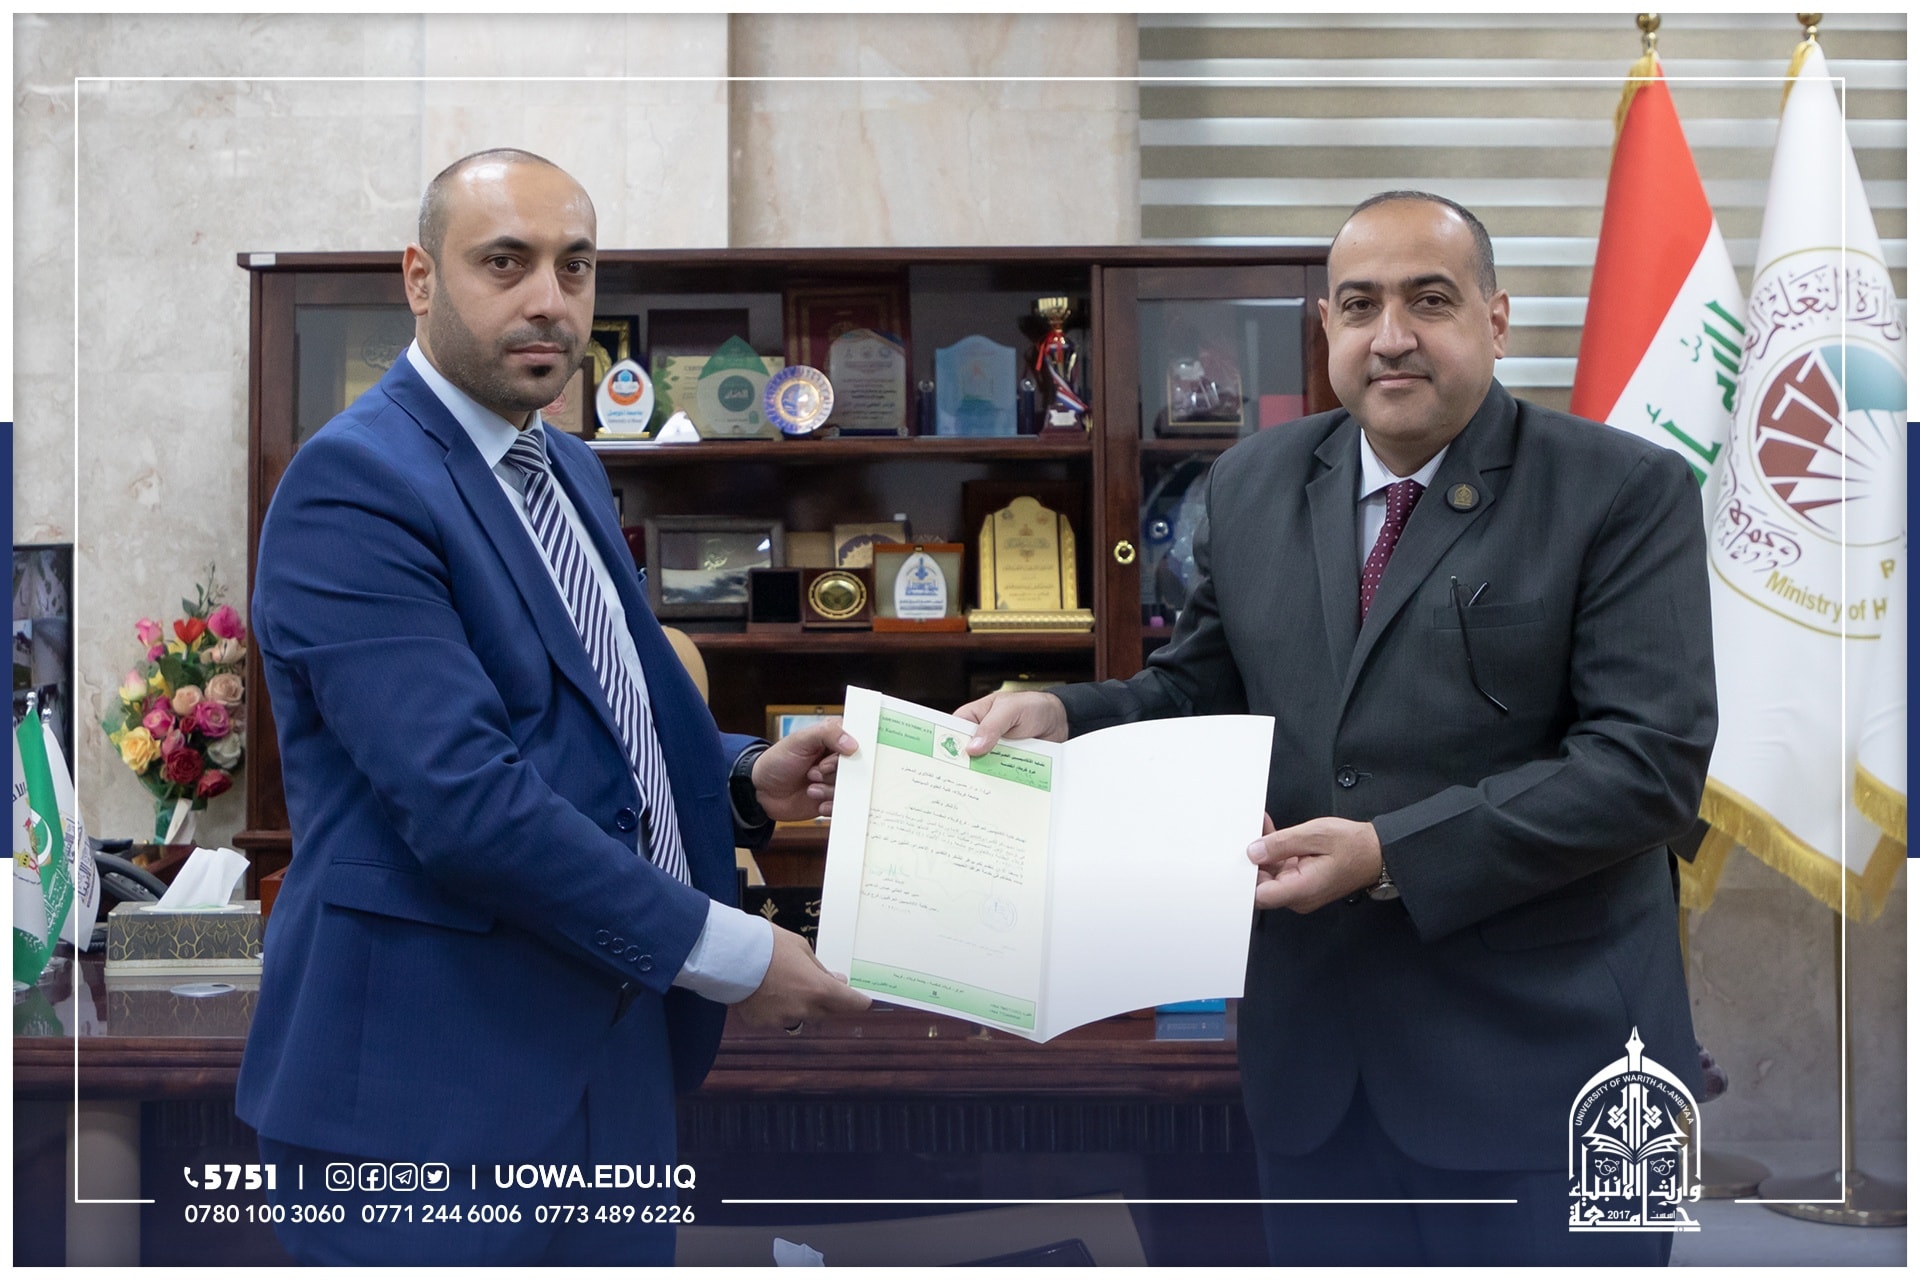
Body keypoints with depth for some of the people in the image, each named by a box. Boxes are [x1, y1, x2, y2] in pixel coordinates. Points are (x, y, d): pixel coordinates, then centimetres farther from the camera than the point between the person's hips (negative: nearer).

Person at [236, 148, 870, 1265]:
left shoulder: (571, 471, 13)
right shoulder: (354, 482, -16)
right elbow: (464, 803, -24)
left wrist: (746, 778, 3)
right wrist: (728, 954, -18)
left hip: (618, 1056, 8)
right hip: (438, 1089, -8)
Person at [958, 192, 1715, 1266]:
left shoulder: (1626, 492, -7)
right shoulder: (1252, 487, 8)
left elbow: (1651, 758, -14)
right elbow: (1199, 694, 16)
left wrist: (1393, 854, -21)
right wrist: (1060, 717, -5)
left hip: (1536, 1056, -4)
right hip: (1312, 1049, 4)